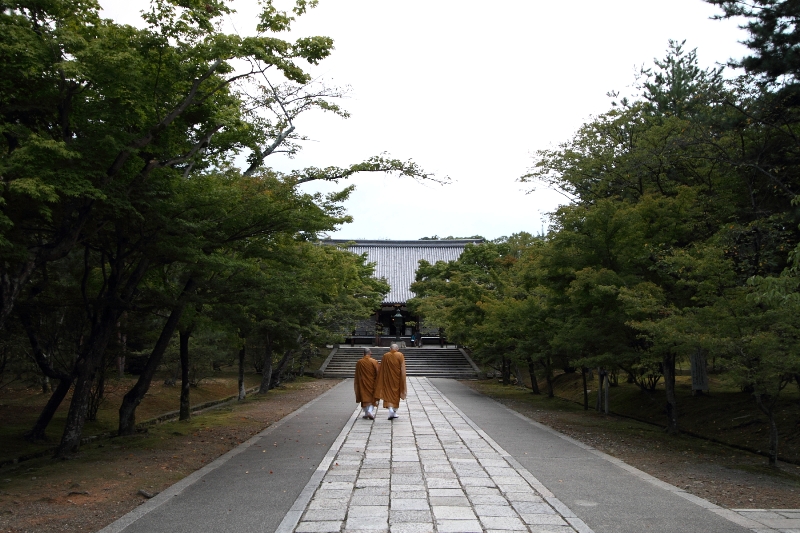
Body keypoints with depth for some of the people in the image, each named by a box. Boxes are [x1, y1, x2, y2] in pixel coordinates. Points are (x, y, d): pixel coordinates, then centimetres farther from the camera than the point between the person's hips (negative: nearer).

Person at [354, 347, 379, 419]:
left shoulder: (359, 362, -5)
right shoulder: (374, 362, -11)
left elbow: (357, 375, 4)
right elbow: (377, 373, -8)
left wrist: (357, 384, 16)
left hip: (362, 383, 2)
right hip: (372, 383, -2)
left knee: (364, 397, 13)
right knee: (372, 397, 7)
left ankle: (366, 413, 17)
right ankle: (370, 412, -12)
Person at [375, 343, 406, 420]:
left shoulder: (385, 356, -3)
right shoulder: (400, 355, -5)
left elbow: (382, 369, 1)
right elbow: (403, 369, -9)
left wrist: (381, 380, 10)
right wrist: (403, 381, -5)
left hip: (388, 379, -1)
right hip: (397, 379, 1)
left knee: (388, 394, 1)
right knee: (396, 395, 15)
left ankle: (390, 409, -22)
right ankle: (395, 412, 21)